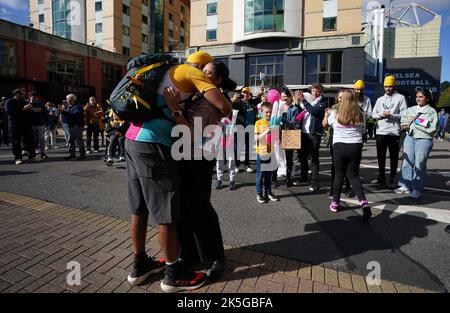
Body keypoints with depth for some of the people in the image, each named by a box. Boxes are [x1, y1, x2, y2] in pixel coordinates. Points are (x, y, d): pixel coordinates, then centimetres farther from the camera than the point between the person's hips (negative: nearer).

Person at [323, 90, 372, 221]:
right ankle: (363, 202, -7)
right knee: (354, 175, 10)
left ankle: (335, 203, 21)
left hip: (339, 146, -2)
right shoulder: (359, 116, 2)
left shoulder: (335, 115, -4)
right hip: (356, 146, 2)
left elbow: (324, 124, 14)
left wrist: (326, 114, 34)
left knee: (339, 174, 11)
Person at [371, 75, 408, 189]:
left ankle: (391, 180, 12)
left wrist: (391, 115, -16)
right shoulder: (380, 99, 15)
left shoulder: (400, 98, 1)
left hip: (394, 132, -4)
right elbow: (373, 114, 12)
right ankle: (381, 177, 25)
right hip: (380, 131, 4)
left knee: (394, 157, 3)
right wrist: (380, 115, -8)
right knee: (380, 156, 12)